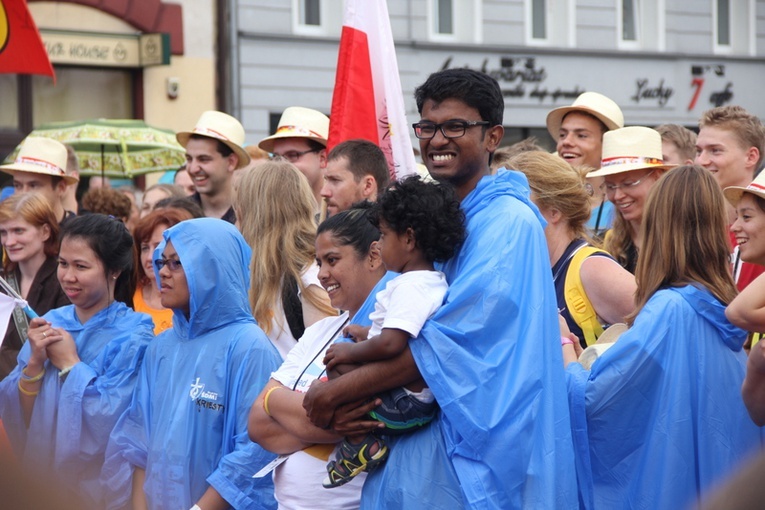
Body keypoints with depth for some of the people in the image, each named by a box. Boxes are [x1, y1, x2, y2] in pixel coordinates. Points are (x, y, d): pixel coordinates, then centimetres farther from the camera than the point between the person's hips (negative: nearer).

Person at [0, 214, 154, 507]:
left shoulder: (133, 336, -14)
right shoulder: (50, 323, 2)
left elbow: (111, 425, -24)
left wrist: (69, 364, -17)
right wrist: (35, 363, -16)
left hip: (98, 484, -5)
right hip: (41, 477, 5)